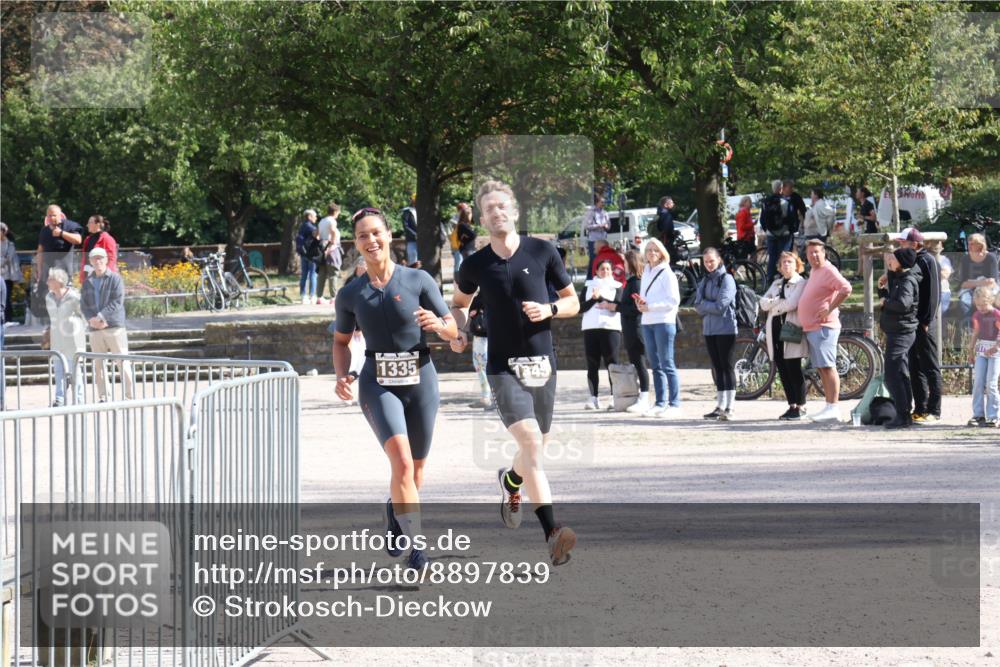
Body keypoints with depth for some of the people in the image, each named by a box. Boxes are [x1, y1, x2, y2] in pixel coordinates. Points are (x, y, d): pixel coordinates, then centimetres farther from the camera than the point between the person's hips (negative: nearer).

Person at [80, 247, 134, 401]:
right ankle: (103, 398, 9)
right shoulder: (87, 283, 14)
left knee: (122, 361, -7)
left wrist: (100, 317, -16)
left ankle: (129, 394, -6)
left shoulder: (115, 279, 1)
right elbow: (83, 305, 9)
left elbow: (117, 302, -9)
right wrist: (91, 319, -11)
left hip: (114, 326, -4)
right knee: (98, 364, 4)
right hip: (95, 329, 4)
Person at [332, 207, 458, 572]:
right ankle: (414, 545, -16)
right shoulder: (350, 295, 3)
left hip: (420, 380, 1)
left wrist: (437, 324, -21)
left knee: (416, 468, 12)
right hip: (377, 384, -1)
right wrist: (342, 376, -1)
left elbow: (452, 330, 2)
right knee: (402, 462, -20)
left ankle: (393, 518, 43)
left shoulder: (418, 280, -1)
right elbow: (341, 341, 17)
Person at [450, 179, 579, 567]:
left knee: (537, 448, 14)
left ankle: (511, 481, 51)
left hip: (543, 363, 2)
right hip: (503, 367, -2)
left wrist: (549, 309, -13)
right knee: (530, 442, -21)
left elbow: (572, 302, 8)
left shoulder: (542, 252, 1)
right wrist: (458, 331, 2)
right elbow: (460, 302, 21)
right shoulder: (476, 265, 2)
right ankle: (552, 533, -28)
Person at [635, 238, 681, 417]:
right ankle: (660, 403, 14)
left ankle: (674, 404, -7)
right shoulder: (646, 273, 15)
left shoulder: (666, 273, -5)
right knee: (655, 366, 9)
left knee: (667, 365, -8)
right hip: (647, 322, 7)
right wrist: (641, 303, 0)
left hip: (664, 322, -7)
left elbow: (674, 301, -11)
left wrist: (650, 306, -15)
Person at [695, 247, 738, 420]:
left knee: (727, 367, -5)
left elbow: (721, 305, -15)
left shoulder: (726, 279, -7)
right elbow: (698, 305, 5)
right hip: (709, 329, 6)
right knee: (717, 368, 9)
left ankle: (729, 408, -6)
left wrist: (704, 304, -3)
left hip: (725, 329, -6)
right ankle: (720, 406, 12)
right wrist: (710, 306, -10)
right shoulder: (704, 281, 13)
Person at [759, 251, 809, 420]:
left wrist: (774, 305, 0)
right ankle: (792, 405, 13)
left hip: (791, 330, -6)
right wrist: (781, 301, -7)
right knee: (782, 370, 6)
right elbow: (763, 303, 8)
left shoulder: (801, 283, -1)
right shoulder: (776, 284, 20)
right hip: (775, 329, 6)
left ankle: (801, 407, -1)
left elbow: (791, 304, -15)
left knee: (793, 370, -7)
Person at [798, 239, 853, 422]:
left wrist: (830, 309, -21)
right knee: (821, 368, 10)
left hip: (823, 327, -10)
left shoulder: (828, 271, -12)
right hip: (811, 328, 10)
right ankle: (829, 406, 13)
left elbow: (846, 289, -24)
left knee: (827, 366, -13)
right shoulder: (813, 271, 18)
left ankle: (833, 408, -16)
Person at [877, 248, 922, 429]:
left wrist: (886, 302, -16)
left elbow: (903, 303, -33)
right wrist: (882, 288, 7)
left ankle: (903, 416, -13)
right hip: (897, 331, 11)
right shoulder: (897, 278, 15)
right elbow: (891, 300, 24)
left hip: (901, 333, -11)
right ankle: (905, 414, 22)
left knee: (891, 375, -12)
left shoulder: (908, 281, -16)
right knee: (901, 374, 15)